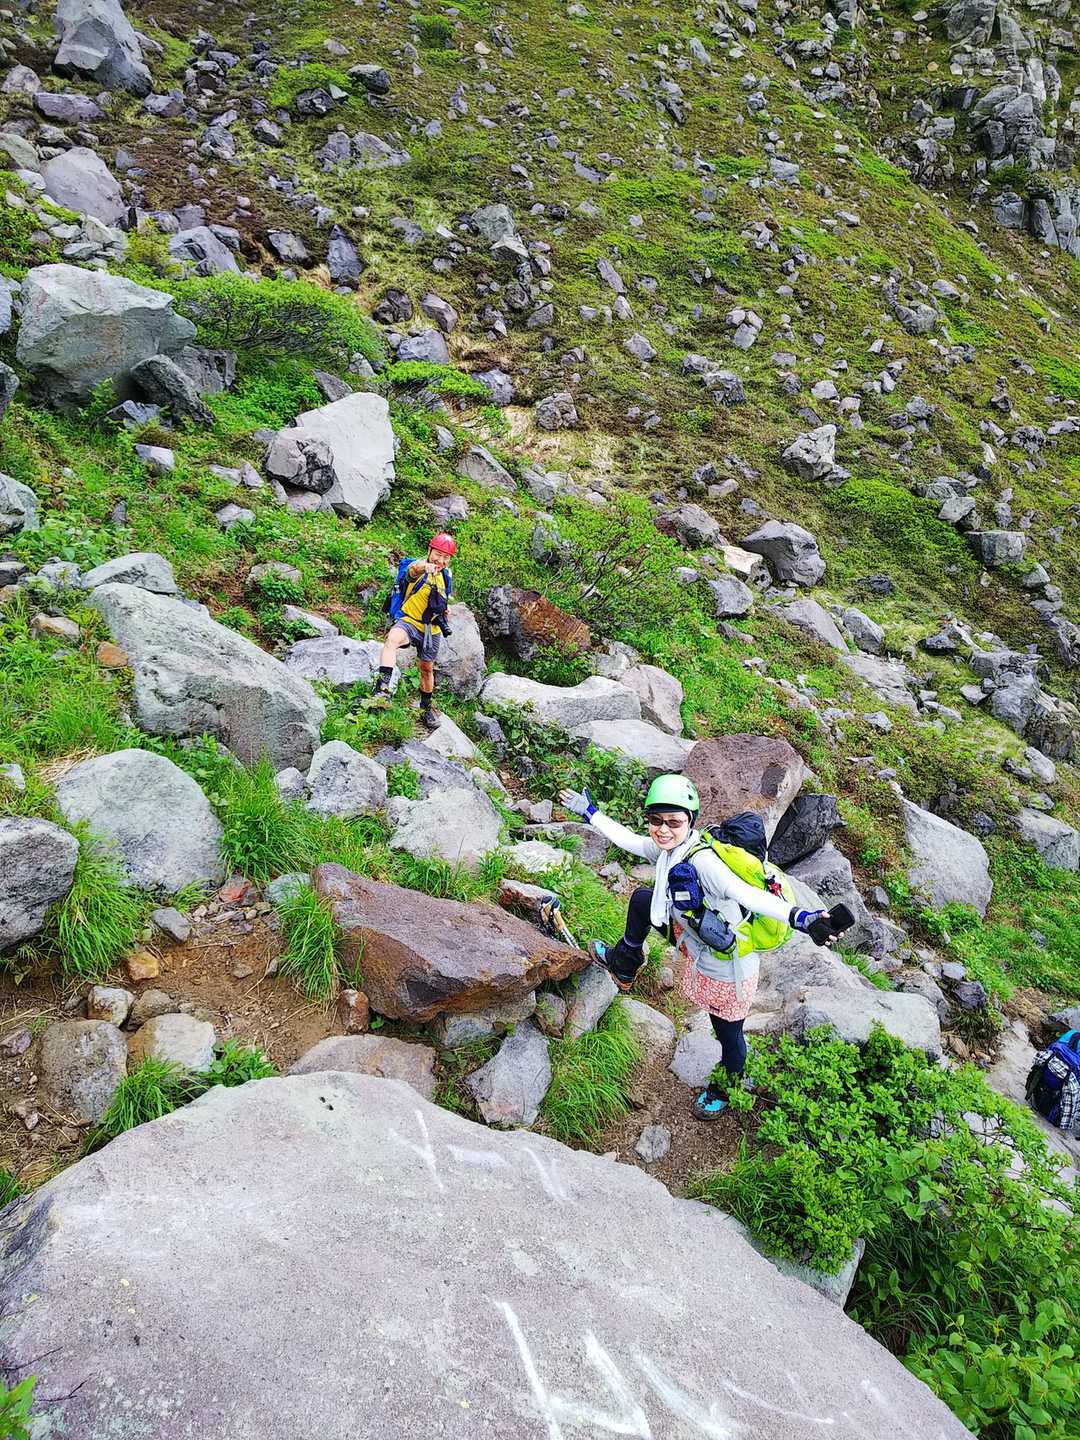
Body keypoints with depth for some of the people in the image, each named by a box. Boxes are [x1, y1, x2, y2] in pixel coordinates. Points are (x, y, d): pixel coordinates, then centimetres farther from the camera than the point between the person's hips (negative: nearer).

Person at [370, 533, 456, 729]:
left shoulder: (446, 576, 7)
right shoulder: (418, 568, -13)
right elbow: (413, 568, -40)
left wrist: (444, 623, 25)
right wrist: (424, 566, -63)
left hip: (431, 628, 6)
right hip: (409, 621, -6)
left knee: (427, 669, 15)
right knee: (392, 639, -37)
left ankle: (427, 709, 36)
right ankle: (382, 690, -47)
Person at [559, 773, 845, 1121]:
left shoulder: (702, 861, -37)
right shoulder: (665, 848, -12)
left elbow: (748, 895, -49)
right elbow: (628, 838, 8)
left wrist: (799, 917, -64)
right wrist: (590, 813, 17)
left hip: (728, 974, -8)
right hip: (696, 944, 8)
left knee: (729, 1037, 15)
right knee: (642, 899, 16)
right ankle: (625, 964, 42)